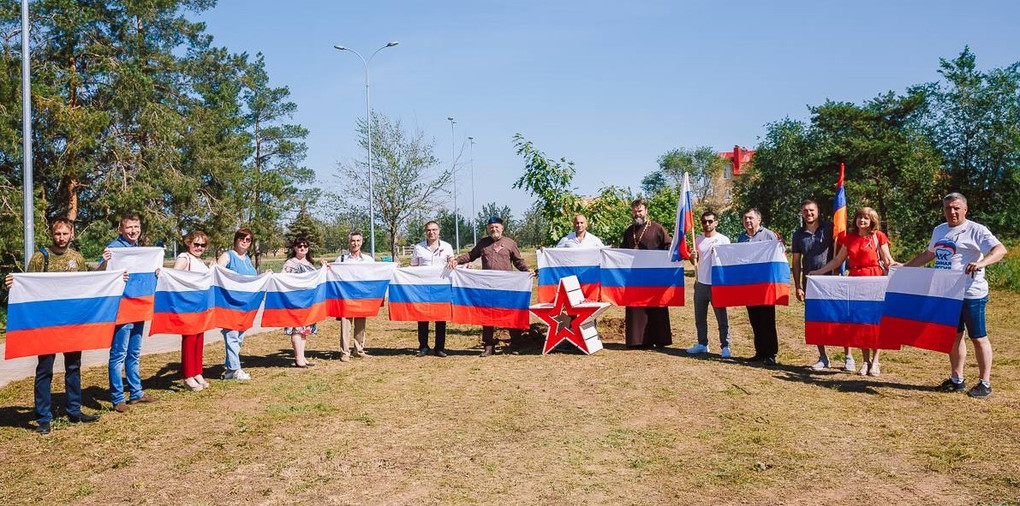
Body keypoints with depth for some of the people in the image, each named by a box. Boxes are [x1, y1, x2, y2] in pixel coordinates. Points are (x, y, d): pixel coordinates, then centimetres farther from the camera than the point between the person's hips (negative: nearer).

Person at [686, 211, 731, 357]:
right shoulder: (698, 239, 10)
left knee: (722, 317, -1)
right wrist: (693, 258, -7)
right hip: (700, 283, 5)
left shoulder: (723, 240, -3)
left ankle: (725, 346, 4)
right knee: (699, 317, 11)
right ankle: (702, 344, 22)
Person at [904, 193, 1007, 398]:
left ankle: (985, 383, 9)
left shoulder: (976, 230, -9)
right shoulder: (939, 231, 13)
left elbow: (1000, 250, -20)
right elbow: (928, 254, 26)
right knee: (953, 335, 14)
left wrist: (981, 263, -37)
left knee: (978, 338, 1)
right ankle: (957, 379, 24)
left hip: (970, 294, -7)